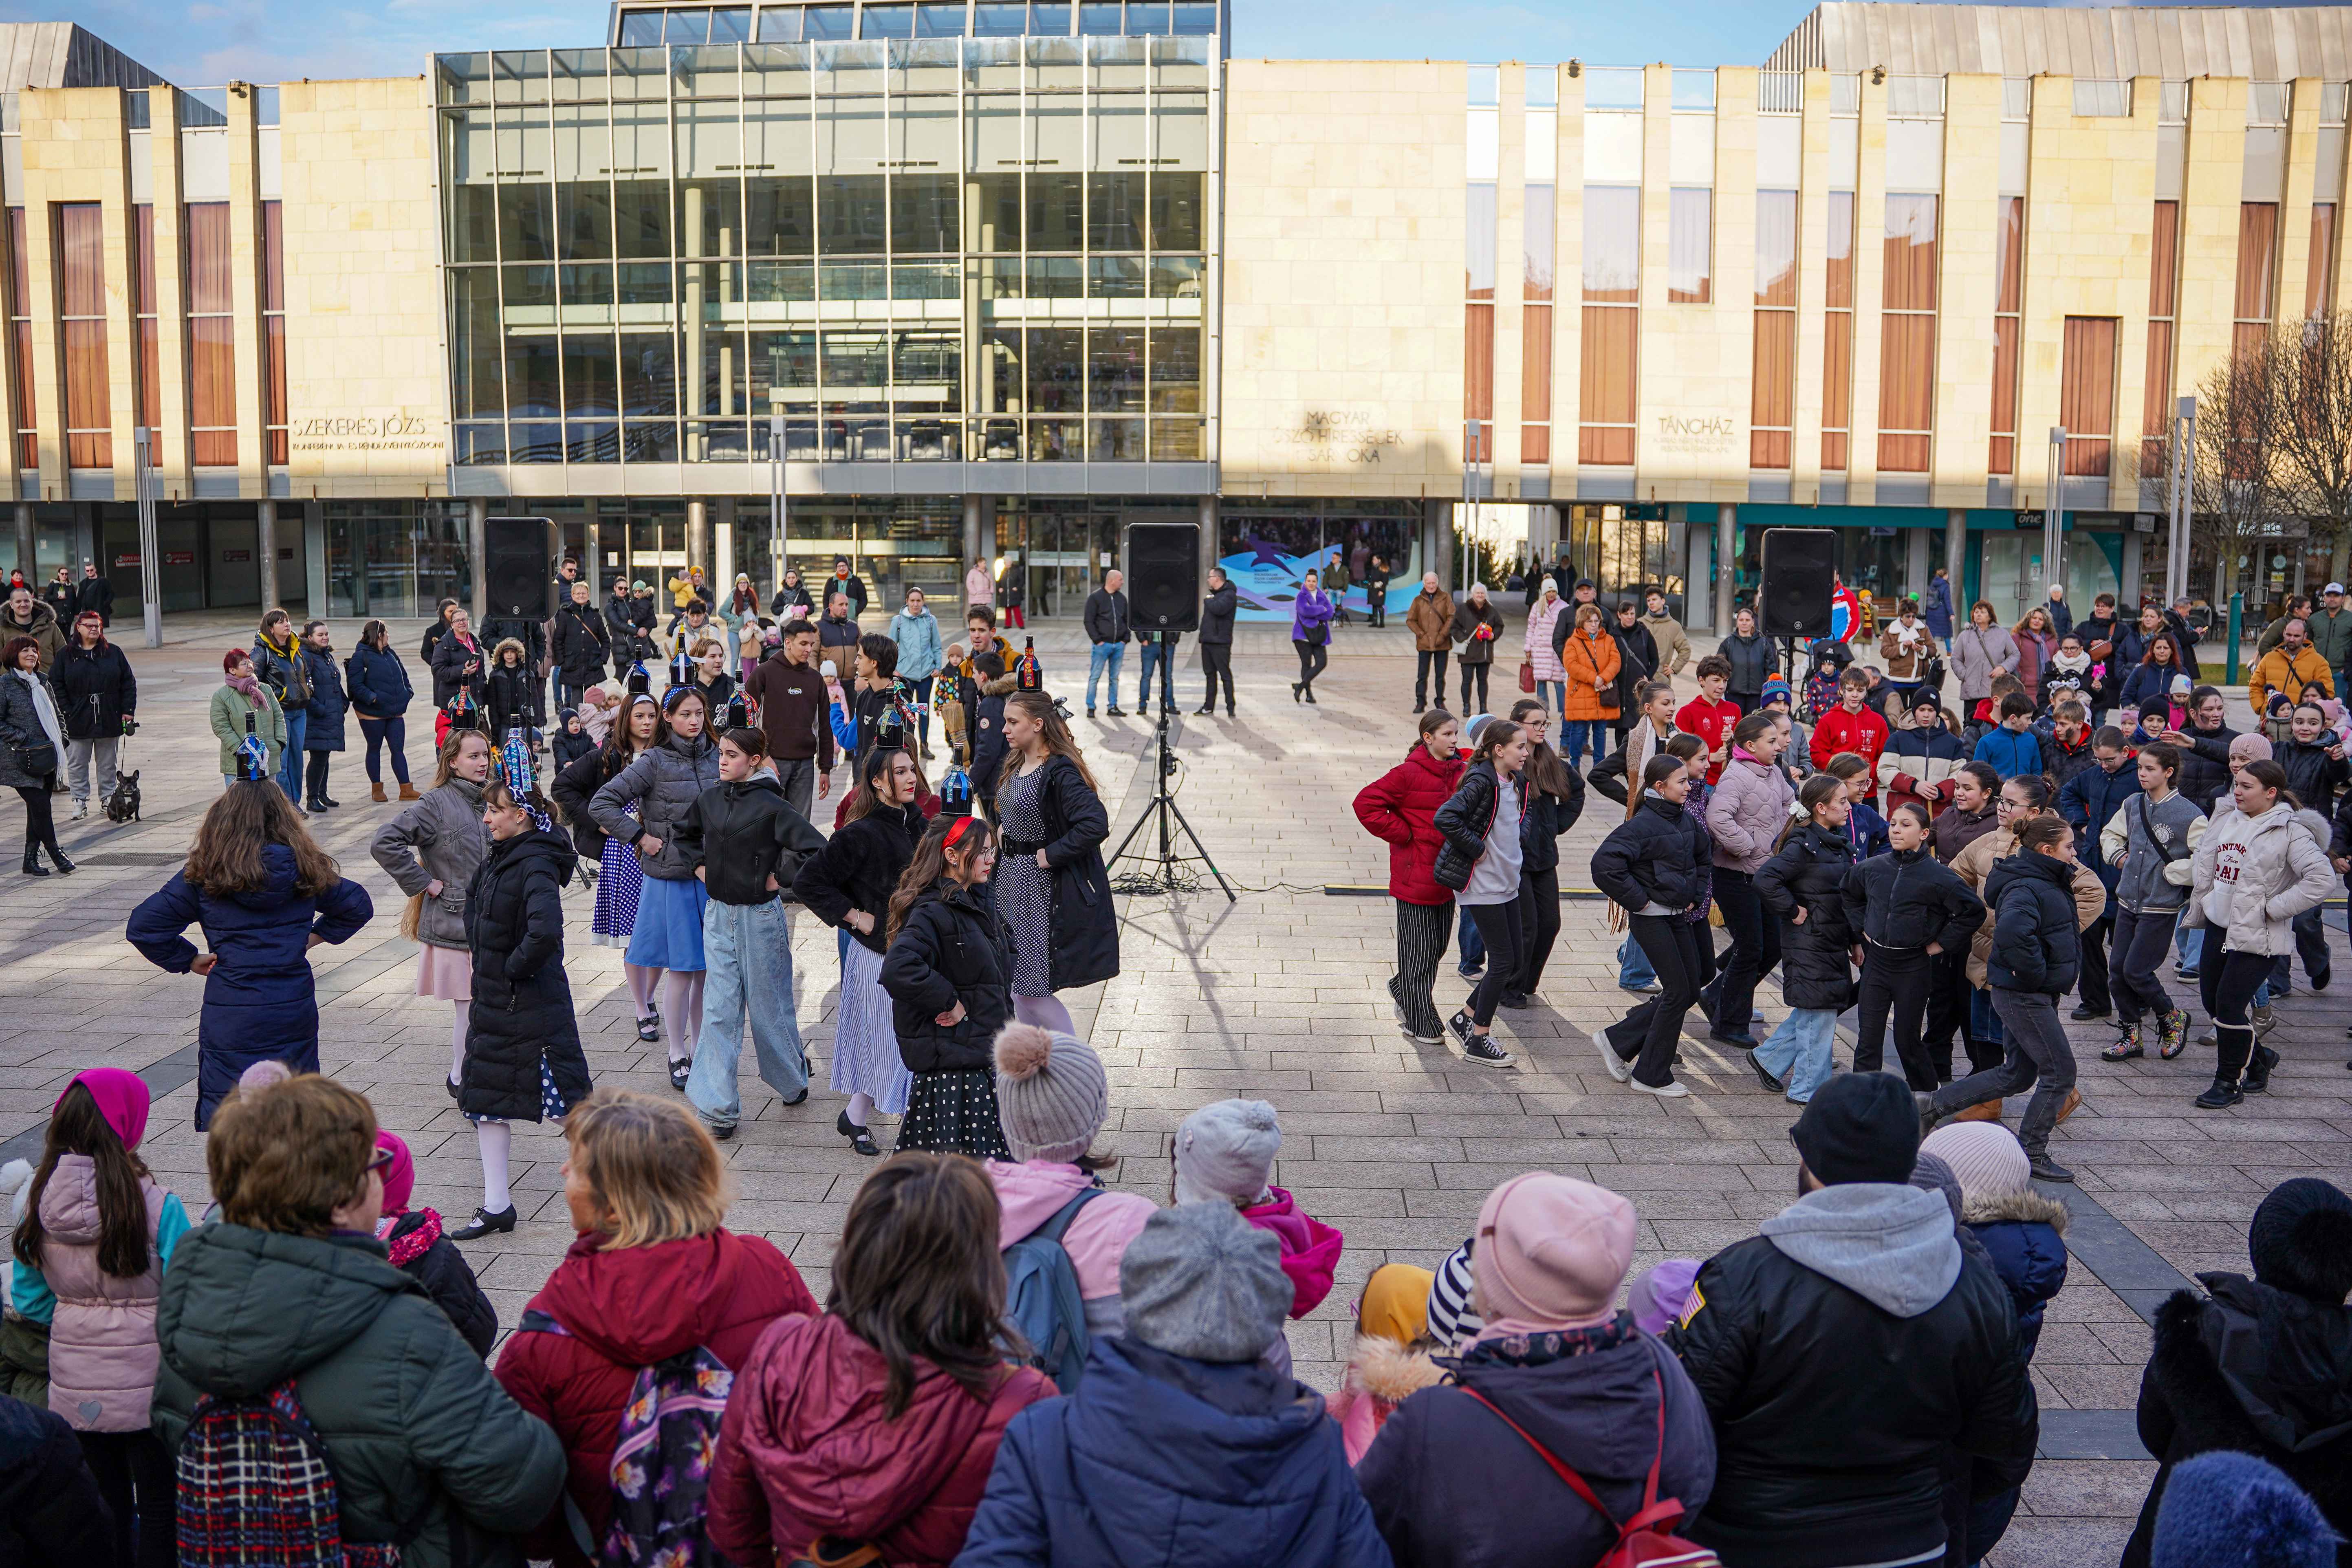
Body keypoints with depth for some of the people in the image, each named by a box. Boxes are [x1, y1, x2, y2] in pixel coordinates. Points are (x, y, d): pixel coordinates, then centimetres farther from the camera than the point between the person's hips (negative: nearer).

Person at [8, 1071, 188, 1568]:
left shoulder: (40, 1200, -5)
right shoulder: (156, 1204, -20)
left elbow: (29, 1299, 4)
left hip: (75, 1388, 5)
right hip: (147, 1384, -4)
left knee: (103, 1506, 19)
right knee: (160, 1507, 10)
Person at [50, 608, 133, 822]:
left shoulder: (114, 653, 5)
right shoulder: (66, 655, 1)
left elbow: (128, 683, 5)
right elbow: (55, 686, -1)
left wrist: (128, 710, -2)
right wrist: (66, 713, -10)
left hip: (109, 719, 1)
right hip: (78, 721, -1)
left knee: (108, 763, 10)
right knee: (77, 764, 4)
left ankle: (108, 798, 20)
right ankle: (80, 801, 12)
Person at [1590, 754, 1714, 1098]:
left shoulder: (1686, 820, 7)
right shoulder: (1642, 824, -18)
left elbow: (1705, 854, 27)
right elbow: (1604, 864, -27)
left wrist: (1695, 895, 17)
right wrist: (1636, 900, -19)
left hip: (1678, 915, 8)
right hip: (1650, 917, -8)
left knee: (1691, 989, 9)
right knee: (1678, 991, -6)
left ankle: (1618, 1040, 20)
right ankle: (1651, 1076, 7)